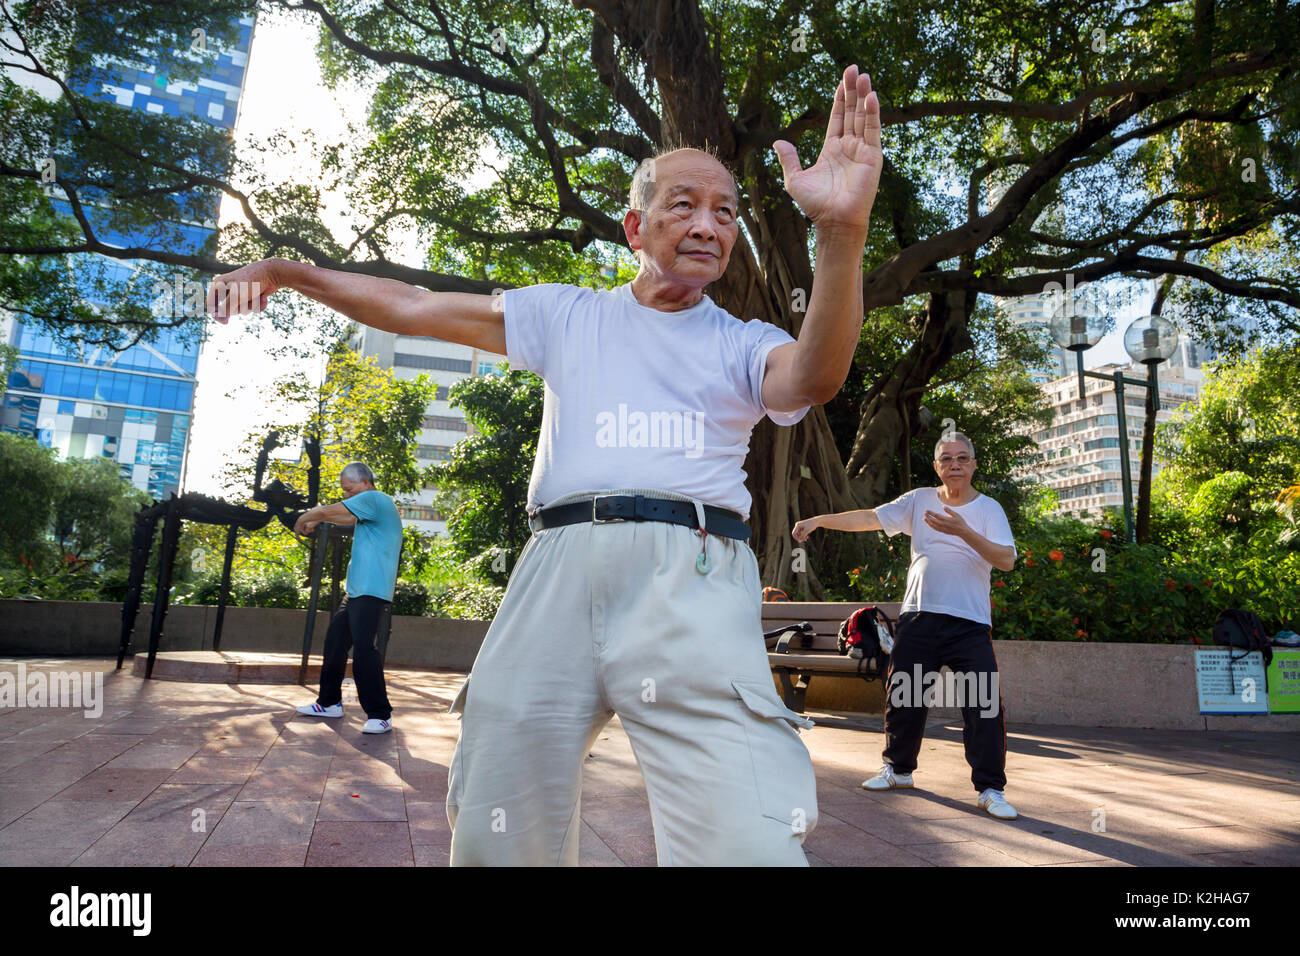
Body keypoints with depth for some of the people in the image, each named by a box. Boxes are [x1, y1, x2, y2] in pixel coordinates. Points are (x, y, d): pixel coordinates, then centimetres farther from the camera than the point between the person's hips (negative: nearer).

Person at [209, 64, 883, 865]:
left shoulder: (744, 346, 14)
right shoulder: (568, 316, 20)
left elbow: (814, 378, -9)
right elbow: (417, 309, 22)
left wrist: (843, 230, -24)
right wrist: (289, 272, 16)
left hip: (690, 569, -2)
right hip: (560, 565, 2)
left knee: (749, 845, -17)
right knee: (495, 839, 9)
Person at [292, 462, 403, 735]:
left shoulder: (373, 499, -10)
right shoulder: (375, 507, 21)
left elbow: (326, 510, -10)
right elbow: (350, 519, 37)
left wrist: (302, 521, 9)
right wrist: (317, 519, 23)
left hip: (371, 592, -11)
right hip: (357, 590, 11)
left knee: (363, 647, -17)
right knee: (335, 641, 15)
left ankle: (380, 714, -13)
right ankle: (329, 702, 26)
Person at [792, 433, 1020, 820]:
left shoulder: (988, 509, 2)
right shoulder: (919, 500, 8)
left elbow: (1007, 559, -12)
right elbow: (869, 518, 5)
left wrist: (963, 531, -25)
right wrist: (819, 520, -2)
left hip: (970, 623, -2)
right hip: (919, 616, 2)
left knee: (985, 705, -8)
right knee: (902, 697, 10)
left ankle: (991, 789, 7)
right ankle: (898, 769, 29)